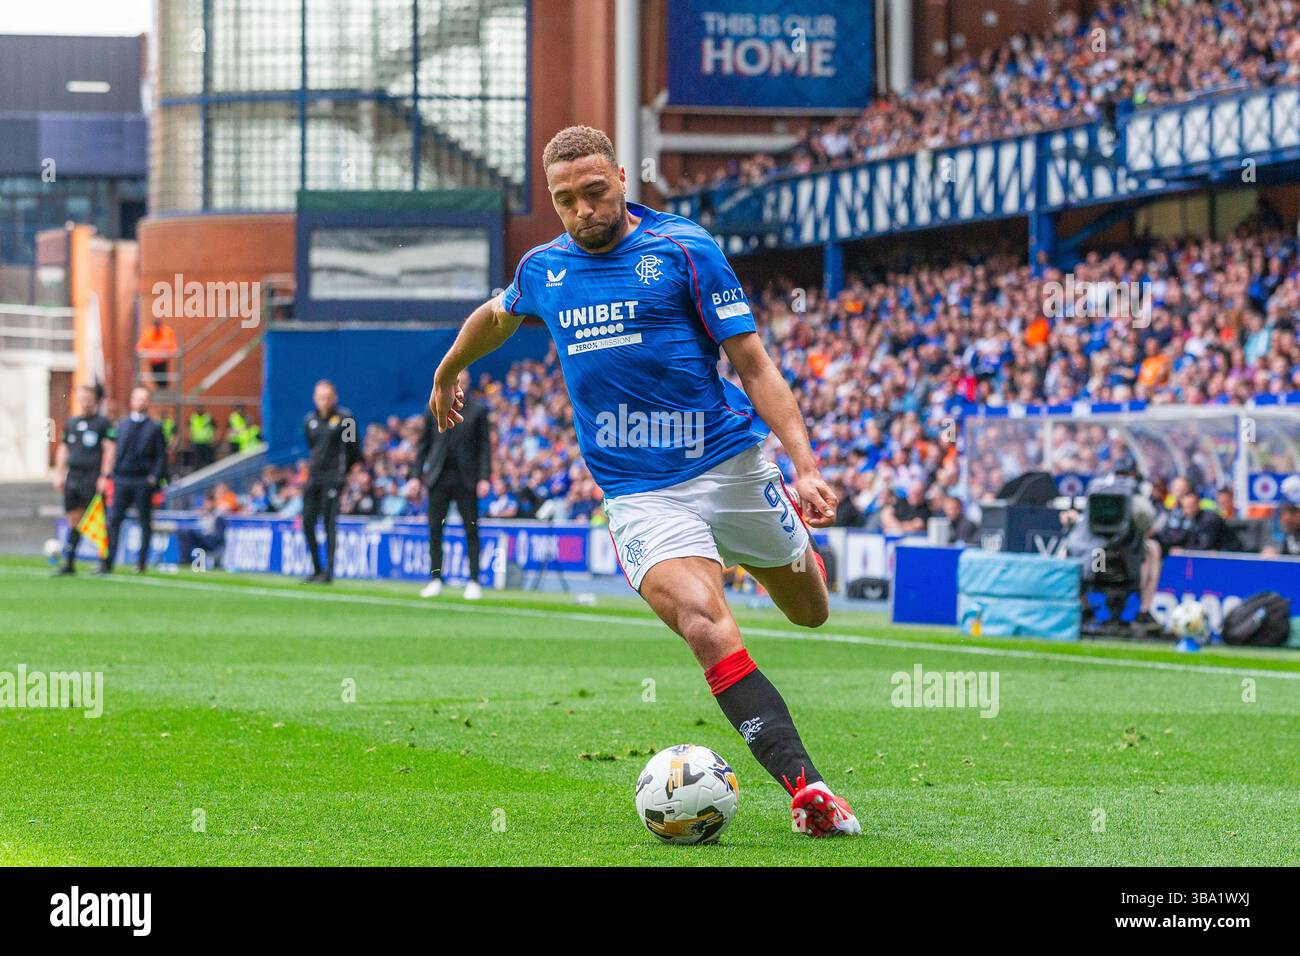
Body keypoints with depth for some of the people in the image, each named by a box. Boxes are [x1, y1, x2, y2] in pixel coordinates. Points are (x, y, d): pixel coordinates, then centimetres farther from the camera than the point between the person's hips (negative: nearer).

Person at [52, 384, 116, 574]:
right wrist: (59, 474, 13)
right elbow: (63, 450, 21)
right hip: (73, 477, 5)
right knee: (74, 521, 7)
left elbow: (109, 450, -5)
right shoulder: (71, 423, 16)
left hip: (92, 478, -5)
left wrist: (104, 476, -12)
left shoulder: (103, 423, 0)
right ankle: (69, 563, 10)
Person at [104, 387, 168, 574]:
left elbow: (161, 456, 1)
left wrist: (155, 478, -10)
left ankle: (141, 562, 12)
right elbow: (114, 451, 12)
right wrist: (111, 473, 3)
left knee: (145, 522, 3)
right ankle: (107, 563, -6)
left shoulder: (155, 428, 5)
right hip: (122, 479, 2)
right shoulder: (121, 425, 13)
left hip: (144, 481, -2)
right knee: (114, 520, -5)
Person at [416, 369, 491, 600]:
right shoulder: (433, 408, 8)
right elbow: (424, 444, 10)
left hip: (466, 480, -2)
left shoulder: (478, 410, 3)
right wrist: (418, 475, 4)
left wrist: (484, 477, -7)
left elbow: (484, 446, 2)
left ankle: (473, 583, 2)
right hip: (439, 477, 2)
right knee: (435, 530, 1)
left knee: (471, 531, -2)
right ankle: (435, 579, 8)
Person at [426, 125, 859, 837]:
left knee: (809, 610, 16)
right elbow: (496, 315, 31)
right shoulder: (544, 269, 6)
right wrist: (448, 372, 48)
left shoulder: (684, 250, -5)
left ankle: (801, 554, 56)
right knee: (704, 624, -25)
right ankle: (805, 789, -31)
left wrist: (805, 466, -17)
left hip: (729, 464, -1)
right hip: (639, 497, 1)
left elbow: (753, 363, -6)